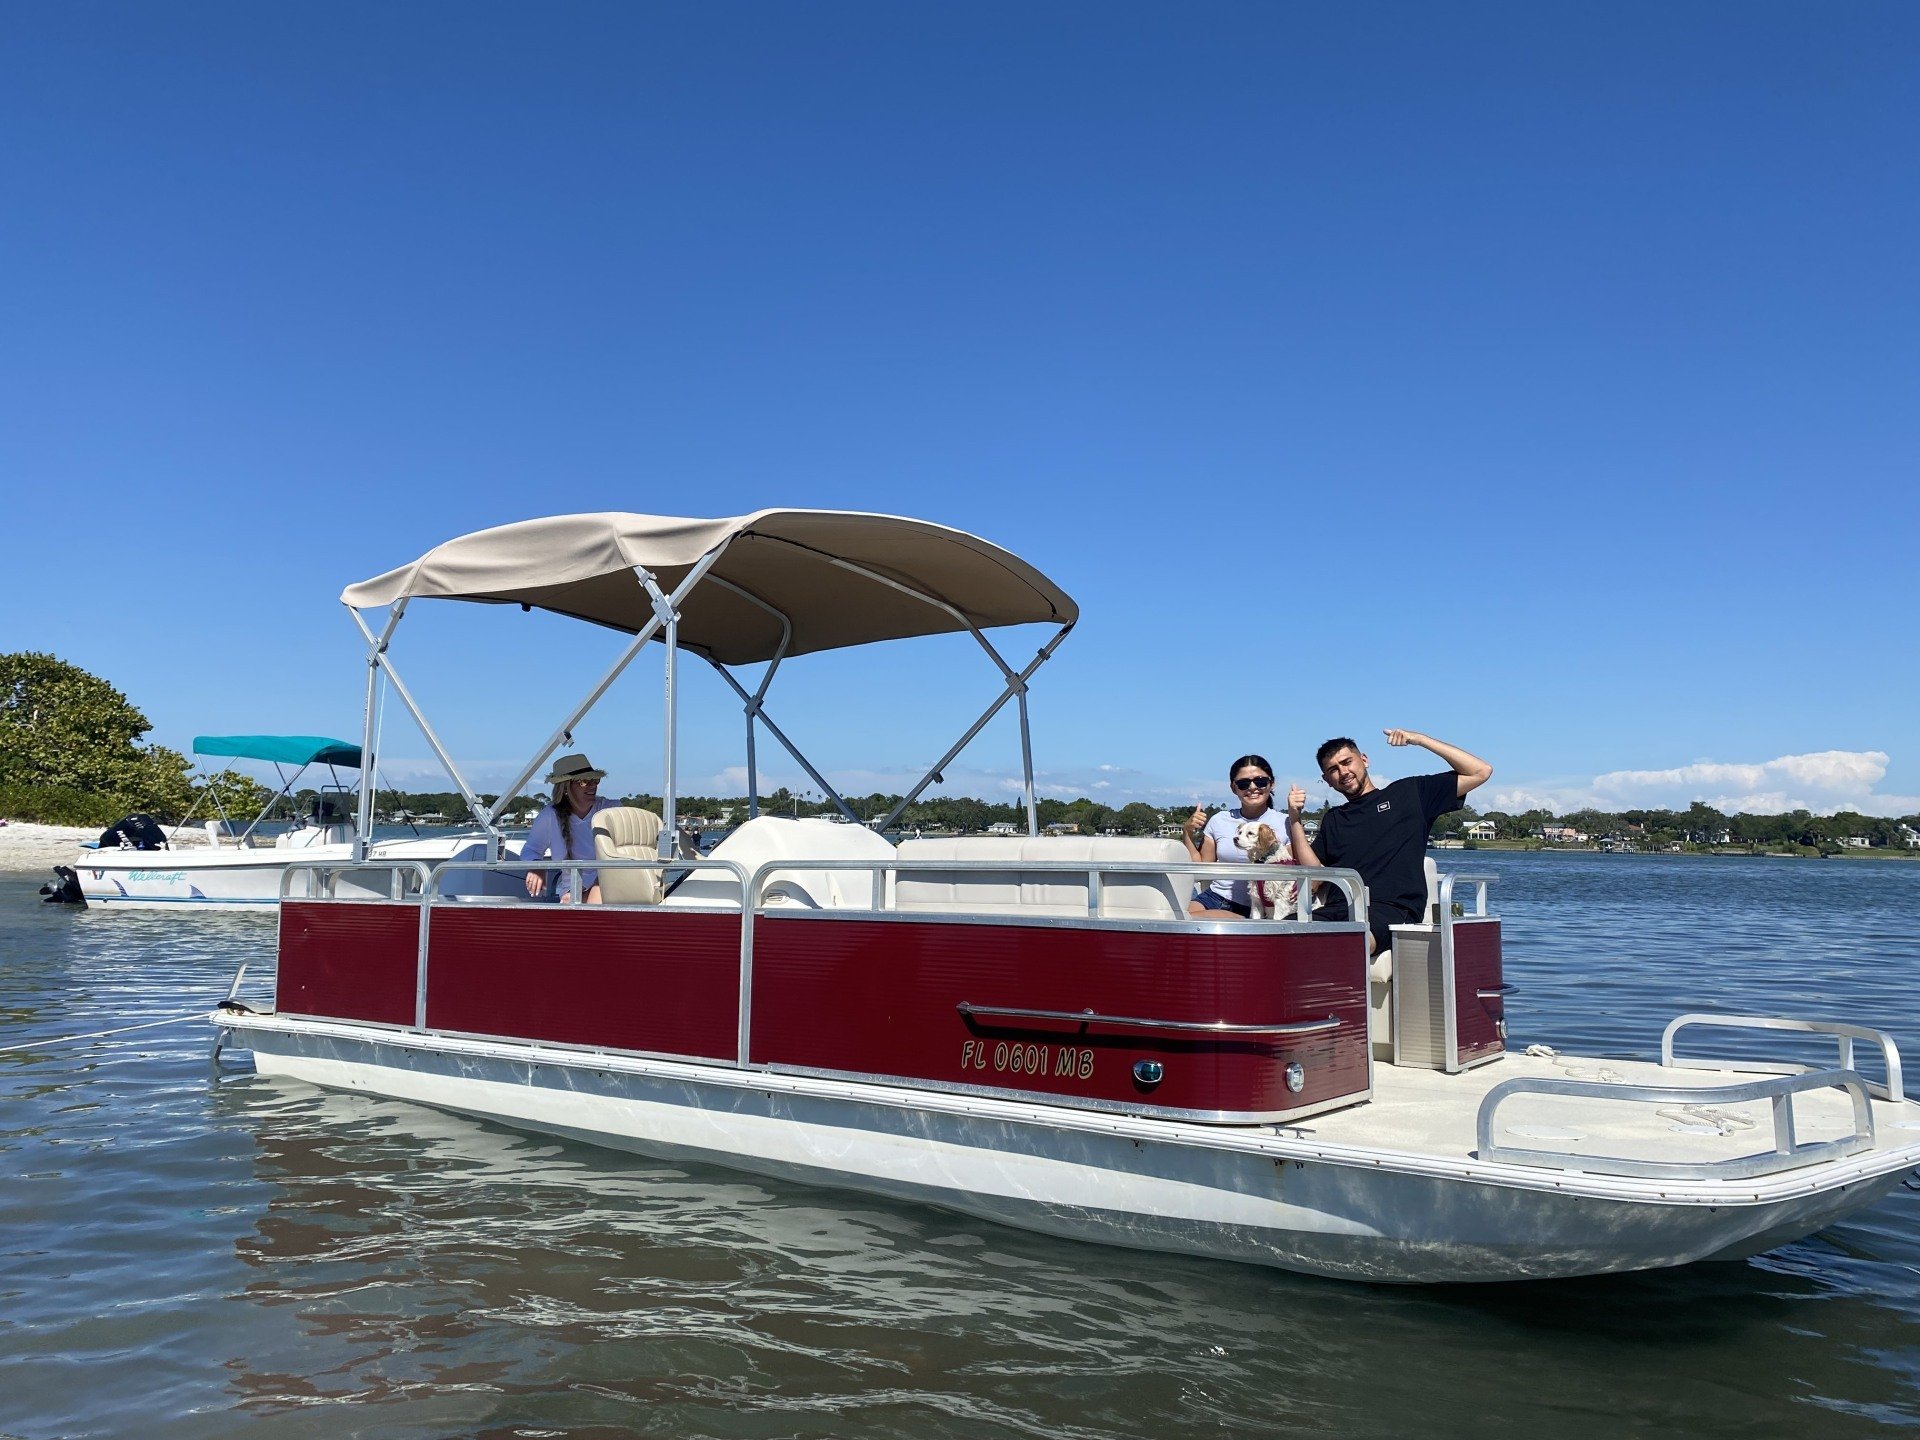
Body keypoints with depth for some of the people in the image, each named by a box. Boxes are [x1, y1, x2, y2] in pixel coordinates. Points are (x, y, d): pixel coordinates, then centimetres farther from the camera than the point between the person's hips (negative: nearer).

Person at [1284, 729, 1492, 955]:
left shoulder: (1408, 793, 18)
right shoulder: (1332, 819, 30)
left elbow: (1481, 772, 14)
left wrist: (1419, 739, 11)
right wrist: (1295, 818, 11)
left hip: (1392, 909, -4)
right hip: (1336, 909, 4)